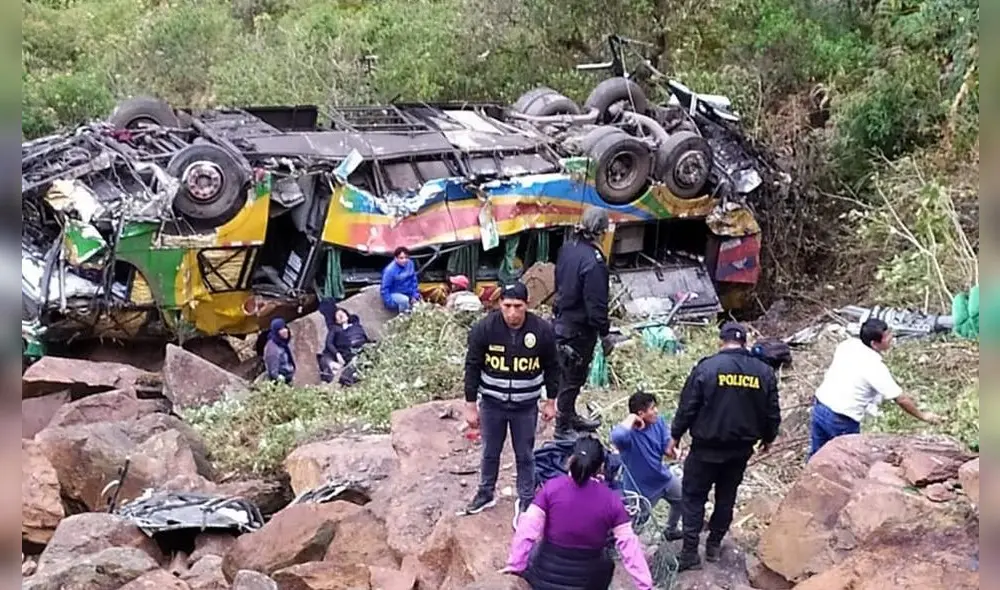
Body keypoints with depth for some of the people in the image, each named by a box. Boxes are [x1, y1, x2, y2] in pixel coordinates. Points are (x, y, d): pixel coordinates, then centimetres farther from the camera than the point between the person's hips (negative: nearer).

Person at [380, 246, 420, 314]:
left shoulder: (410, 264, -9)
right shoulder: (390, 270, -27)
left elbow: (413, 280, 3)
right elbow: (385, 288, -19)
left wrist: (414, 295, -1)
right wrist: (390, 303, -22)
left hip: (408, 293, 6)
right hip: (394, 294, -6)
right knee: (404, 300, -32)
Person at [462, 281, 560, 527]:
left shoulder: (542, 330, -15)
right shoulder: (484, 328, -17)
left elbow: (552, 367, 0)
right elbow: (472, 367, -8)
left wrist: (550, 402, 4)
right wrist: (470, 405, -5)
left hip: (526, 405, 0)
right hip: (492, 403, 0)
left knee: (525, 455, 11)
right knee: (490, 452, 16)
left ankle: (526, 500, 29)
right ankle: (486, 493, 37)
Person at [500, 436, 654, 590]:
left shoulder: (552, 487, -10)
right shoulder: (611, 500, -8)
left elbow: (528, 528, -15)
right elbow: (628, 544, -9)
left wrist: (515, 564, -10)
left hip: (546, 577, 1)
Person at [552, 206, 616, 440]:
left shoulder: (567, 248, 0)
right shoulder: (593, 262, -27)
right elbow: (596, 303, -24)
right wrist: (605, 333, -14)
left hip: (562, 321, 9)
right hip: (580, 328, -9)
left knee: (568, 374, 22)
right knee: (572, 377, 5)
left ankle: (570, 416, 38)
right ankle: (563, 427, 16)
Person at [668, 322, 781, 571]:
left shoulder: (706, 367, -14)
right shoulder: (764, 372, -4)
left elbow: (687, 407, -10)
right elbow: (772, 413, 4)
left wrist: (675, 436, 2)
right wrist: (768, 438, 22)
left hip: (707, 447, -3)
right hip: (742, 448, 3)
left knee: (694, 496, 9)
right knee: (727, 496, 20)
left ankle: (690, 551, 5)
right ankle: (714, 544, 28)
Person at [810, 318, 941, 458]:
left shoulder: (848, 344, -3)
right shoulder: (875, 367, -21)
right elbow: (901, 399, -14)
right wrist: (922, 416, 1)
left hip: (819, 406, 7)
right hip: (841, 420, -6)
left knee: (818, 454, 22)